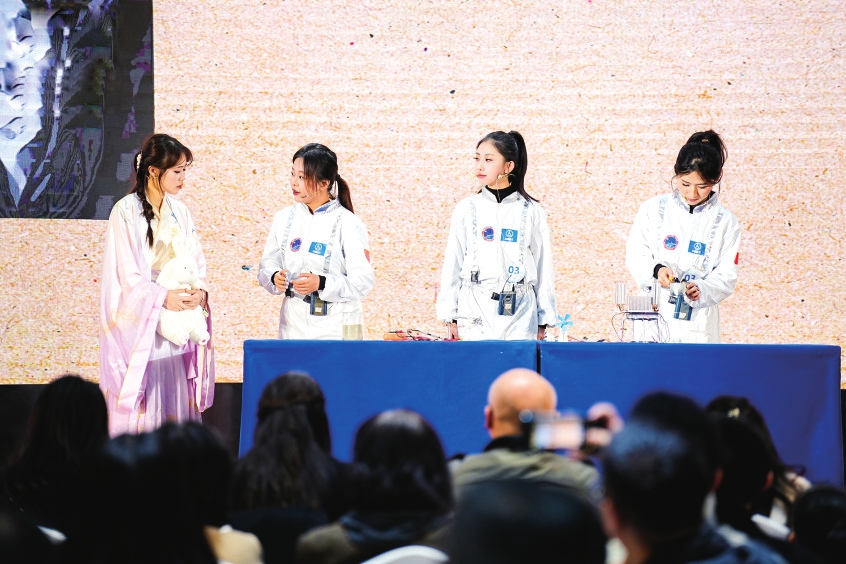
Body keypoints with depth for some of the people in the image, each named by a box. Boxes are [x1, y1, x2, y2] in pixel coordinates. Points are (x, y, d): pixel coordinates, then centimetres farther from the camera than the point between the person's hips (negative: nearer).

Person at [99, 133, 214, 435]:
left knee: (179, 406, 3)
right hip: (141, 324, -6)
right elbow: (126, 273, -12)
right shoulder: (126, 212, -7)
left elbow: (197, 262, 12)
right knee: (141, 411, -7)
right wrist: (163, 297, -21)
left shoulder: (180, 212, 12)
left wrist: (200, 292, -8)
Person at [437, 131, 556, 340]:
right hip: (476, 314, 0)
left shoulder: (531, 211, 4)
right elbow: (452, 264, 8)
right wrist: (450, 316, 5)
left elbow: (543, 266, 7)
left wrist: (543, 320, 7)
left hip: (518, 317, 0)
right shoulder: (466, 209, 5)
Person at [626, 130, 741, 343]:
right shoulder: (654, 209, 5)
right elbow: (635, 255, 5)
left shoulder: (725, 222, 3)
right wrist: (655, 270, -16)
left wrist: (701, 290, -20)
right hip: (653, 316, 0)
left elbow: (726, 276, 0)